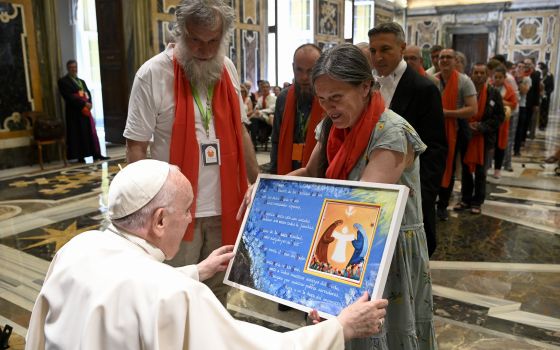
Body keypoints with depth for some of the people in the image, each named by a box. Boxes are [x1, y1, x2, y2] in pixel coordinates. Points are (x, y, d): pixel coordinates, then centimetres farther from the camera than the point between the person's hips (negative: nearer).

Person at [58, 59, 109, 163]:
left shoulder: (81, 81, 21)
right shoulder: (63, 81, -2)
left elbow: (88, 93, 12)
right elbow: (69, 97, -14)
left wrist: (89, 103, -8)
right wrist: (84, 104, -19)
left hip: (86, 110, 7)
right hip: (74, 112, -6)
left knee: (91, 132, 4)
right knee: (79, 134, -5)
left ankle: (96, 154, 7)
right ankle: (80, 157, 0)